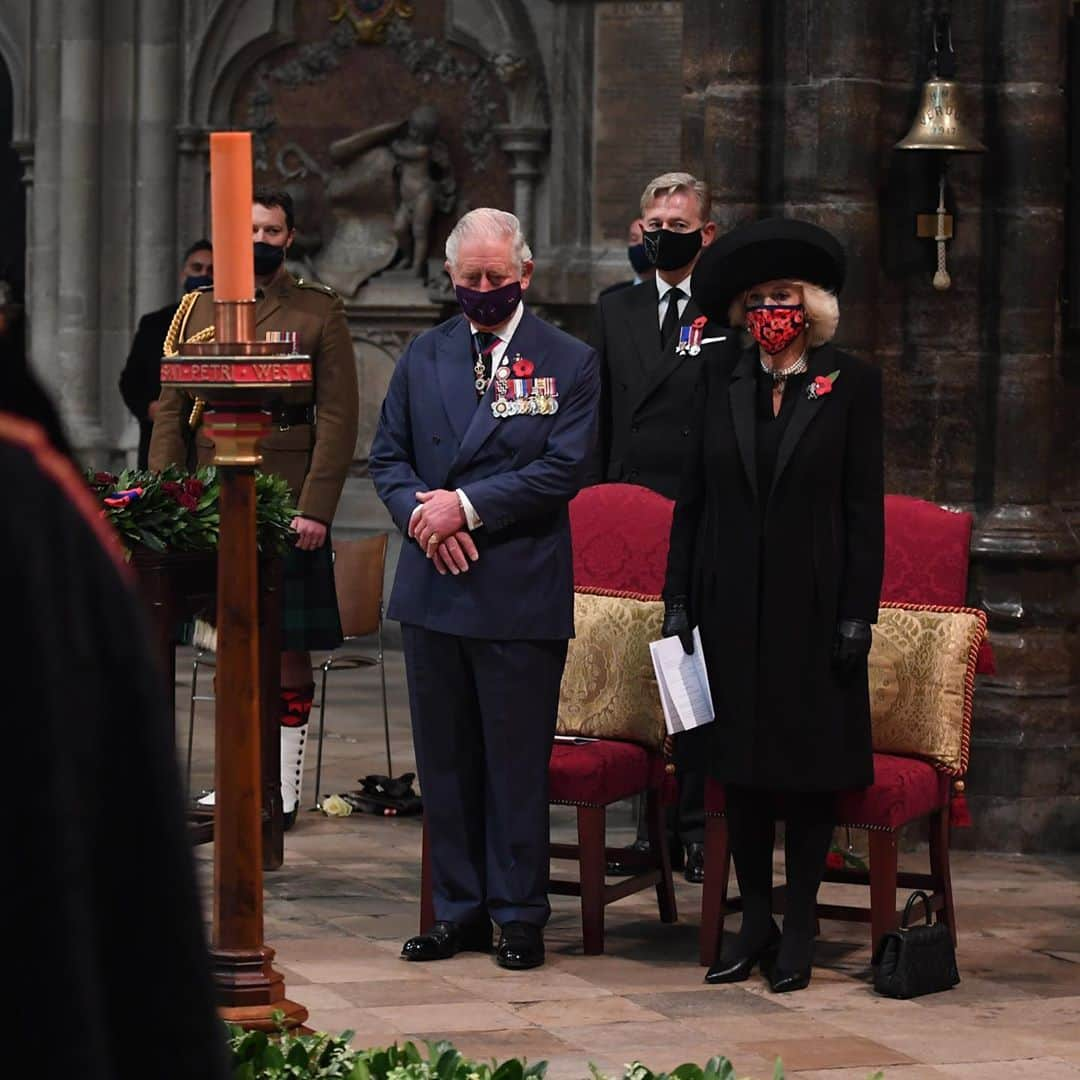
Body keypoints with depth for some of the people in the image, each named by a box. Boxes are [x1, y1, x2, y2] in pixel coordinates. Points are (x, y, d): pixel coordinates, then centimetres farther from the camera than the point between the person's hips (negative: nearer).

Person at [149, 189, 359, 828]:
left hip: (288, 506, -3)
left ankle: (285, 786, 8)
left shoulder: (320, 313, 1)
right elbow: (171, 408, 9)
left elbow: (339, 418, -4)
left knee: (289, 649, 2)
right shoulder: (198, 309, 10)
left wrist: (316, 510, -12)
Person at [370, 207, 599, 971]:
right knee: (445, 759, 9)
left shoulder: (568, 363, 0)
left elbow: (563, 469, -9)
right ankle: (460, 910, 18)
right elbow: (388, 455, 11)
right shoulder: (423, 357, 12)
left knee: (518, 761, 1)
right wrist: (422, 515, -8)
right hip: (434, 588, 4)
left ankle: (519, 915, 10)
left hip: (521, 593, -4)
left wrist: (467, 506, -15)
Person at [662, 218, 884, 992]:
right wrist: (678, 597, 3)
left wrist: (858, 612, -8)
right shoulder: (722, 376, 7)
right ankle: (754, 922, 15)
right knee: (741, 762, 6)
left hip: (812, 603, -3)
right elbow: (694, 493, 8)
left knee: (811, 765, 3)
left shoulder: (851, 384, -2)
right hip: (732, 602, 3)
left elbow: (865, 506, -3)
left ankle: (799, 929, 10)